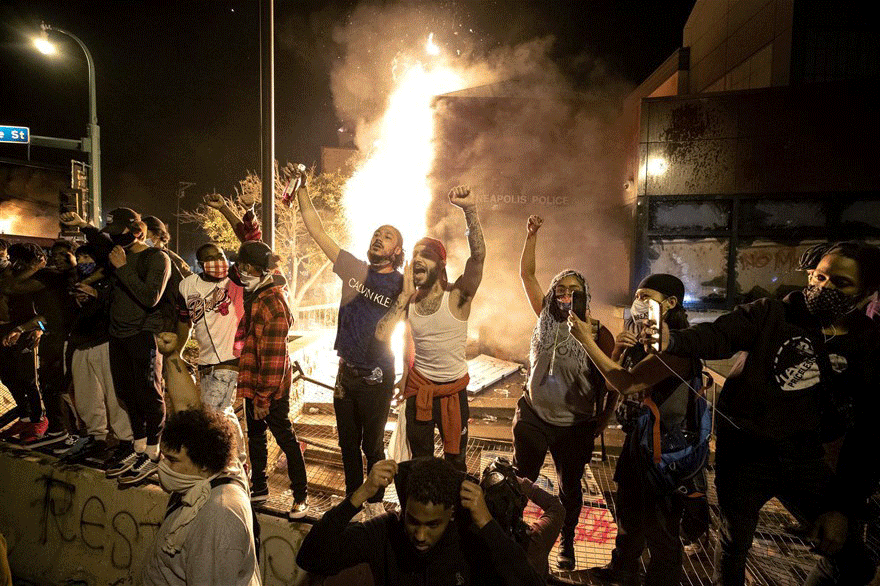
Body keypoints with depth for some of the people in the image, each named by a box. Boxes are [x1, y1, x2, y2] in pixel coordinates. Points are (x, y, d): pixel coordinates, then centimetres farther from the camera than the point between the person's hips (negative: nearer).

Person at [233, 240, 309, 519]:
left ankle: (301, 495, 14)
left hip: (272, 386, -9)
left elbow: (273, 357, -23)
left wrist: (263, 397, -21)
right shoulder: (253, 297, 8)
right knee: (255, 436, 19)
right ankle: (258, 488, 36)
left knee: (285, 438, 1)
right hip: (253, 381, 9)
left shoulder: (273, 303, -21)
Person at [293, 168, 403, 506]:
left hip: (377, 377, -4)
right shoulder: (354, 270, 2)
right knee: (348, 443, 17)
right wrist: (302, 189, 2)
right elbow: (316, 231, 4)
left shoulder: (403, 285, -8)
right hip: (346, 372, 5)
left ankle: (374, 505, 27)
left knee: (372, 446, 9)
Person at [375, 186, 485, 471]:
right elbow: (382, 335, -15)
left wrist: (470, 209, -42)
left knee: (455, 460, 14)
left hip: (454, 388, -2)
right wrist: (406, 295, -16)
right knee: (420, 461, 17)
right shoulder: (408, 300, -4)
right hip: (418, 387, 3)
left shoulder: (457, 295, -14)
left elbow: (478, 255, -31)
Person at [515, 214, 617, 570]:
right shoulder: (547, 317, -4)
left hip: (574, 427, -2)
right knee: (520, 482, 15)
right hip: (533, 417, 2)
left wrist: (603, 419, -5)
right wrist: (531, 236, -14)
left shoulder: (597, 334, -12)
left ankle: (567, 544, 40)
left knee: (570, 488, 17)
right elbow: (527, 275, -6)